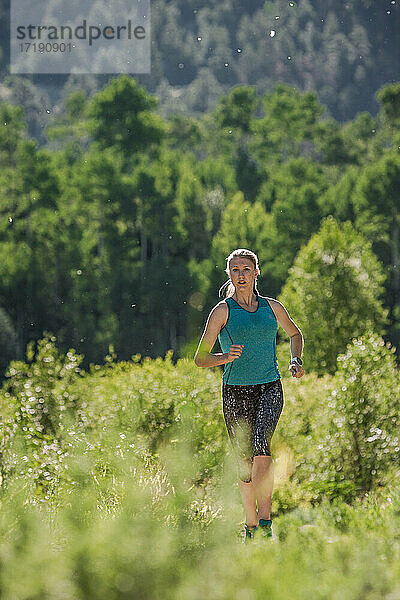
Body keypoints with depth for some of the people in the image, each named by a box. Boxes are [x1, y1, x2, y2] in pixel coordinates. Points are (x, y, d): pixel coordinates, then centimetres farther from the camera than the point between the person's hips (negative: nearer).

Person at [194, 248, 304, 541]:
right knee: (244, 460, 1)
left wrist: (296, 360, 10)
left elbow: (295, 333, 29)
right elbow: (200, 358, 0)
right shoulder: (223, 311, 2)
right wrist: (226, 357, -19)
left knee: (261, 442, -24)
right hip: (236, 392, 0)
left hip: (270, 388, 0)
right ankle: (250, 525, 17)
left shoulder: (272, 307, 9)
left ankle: (265, 520, -28)